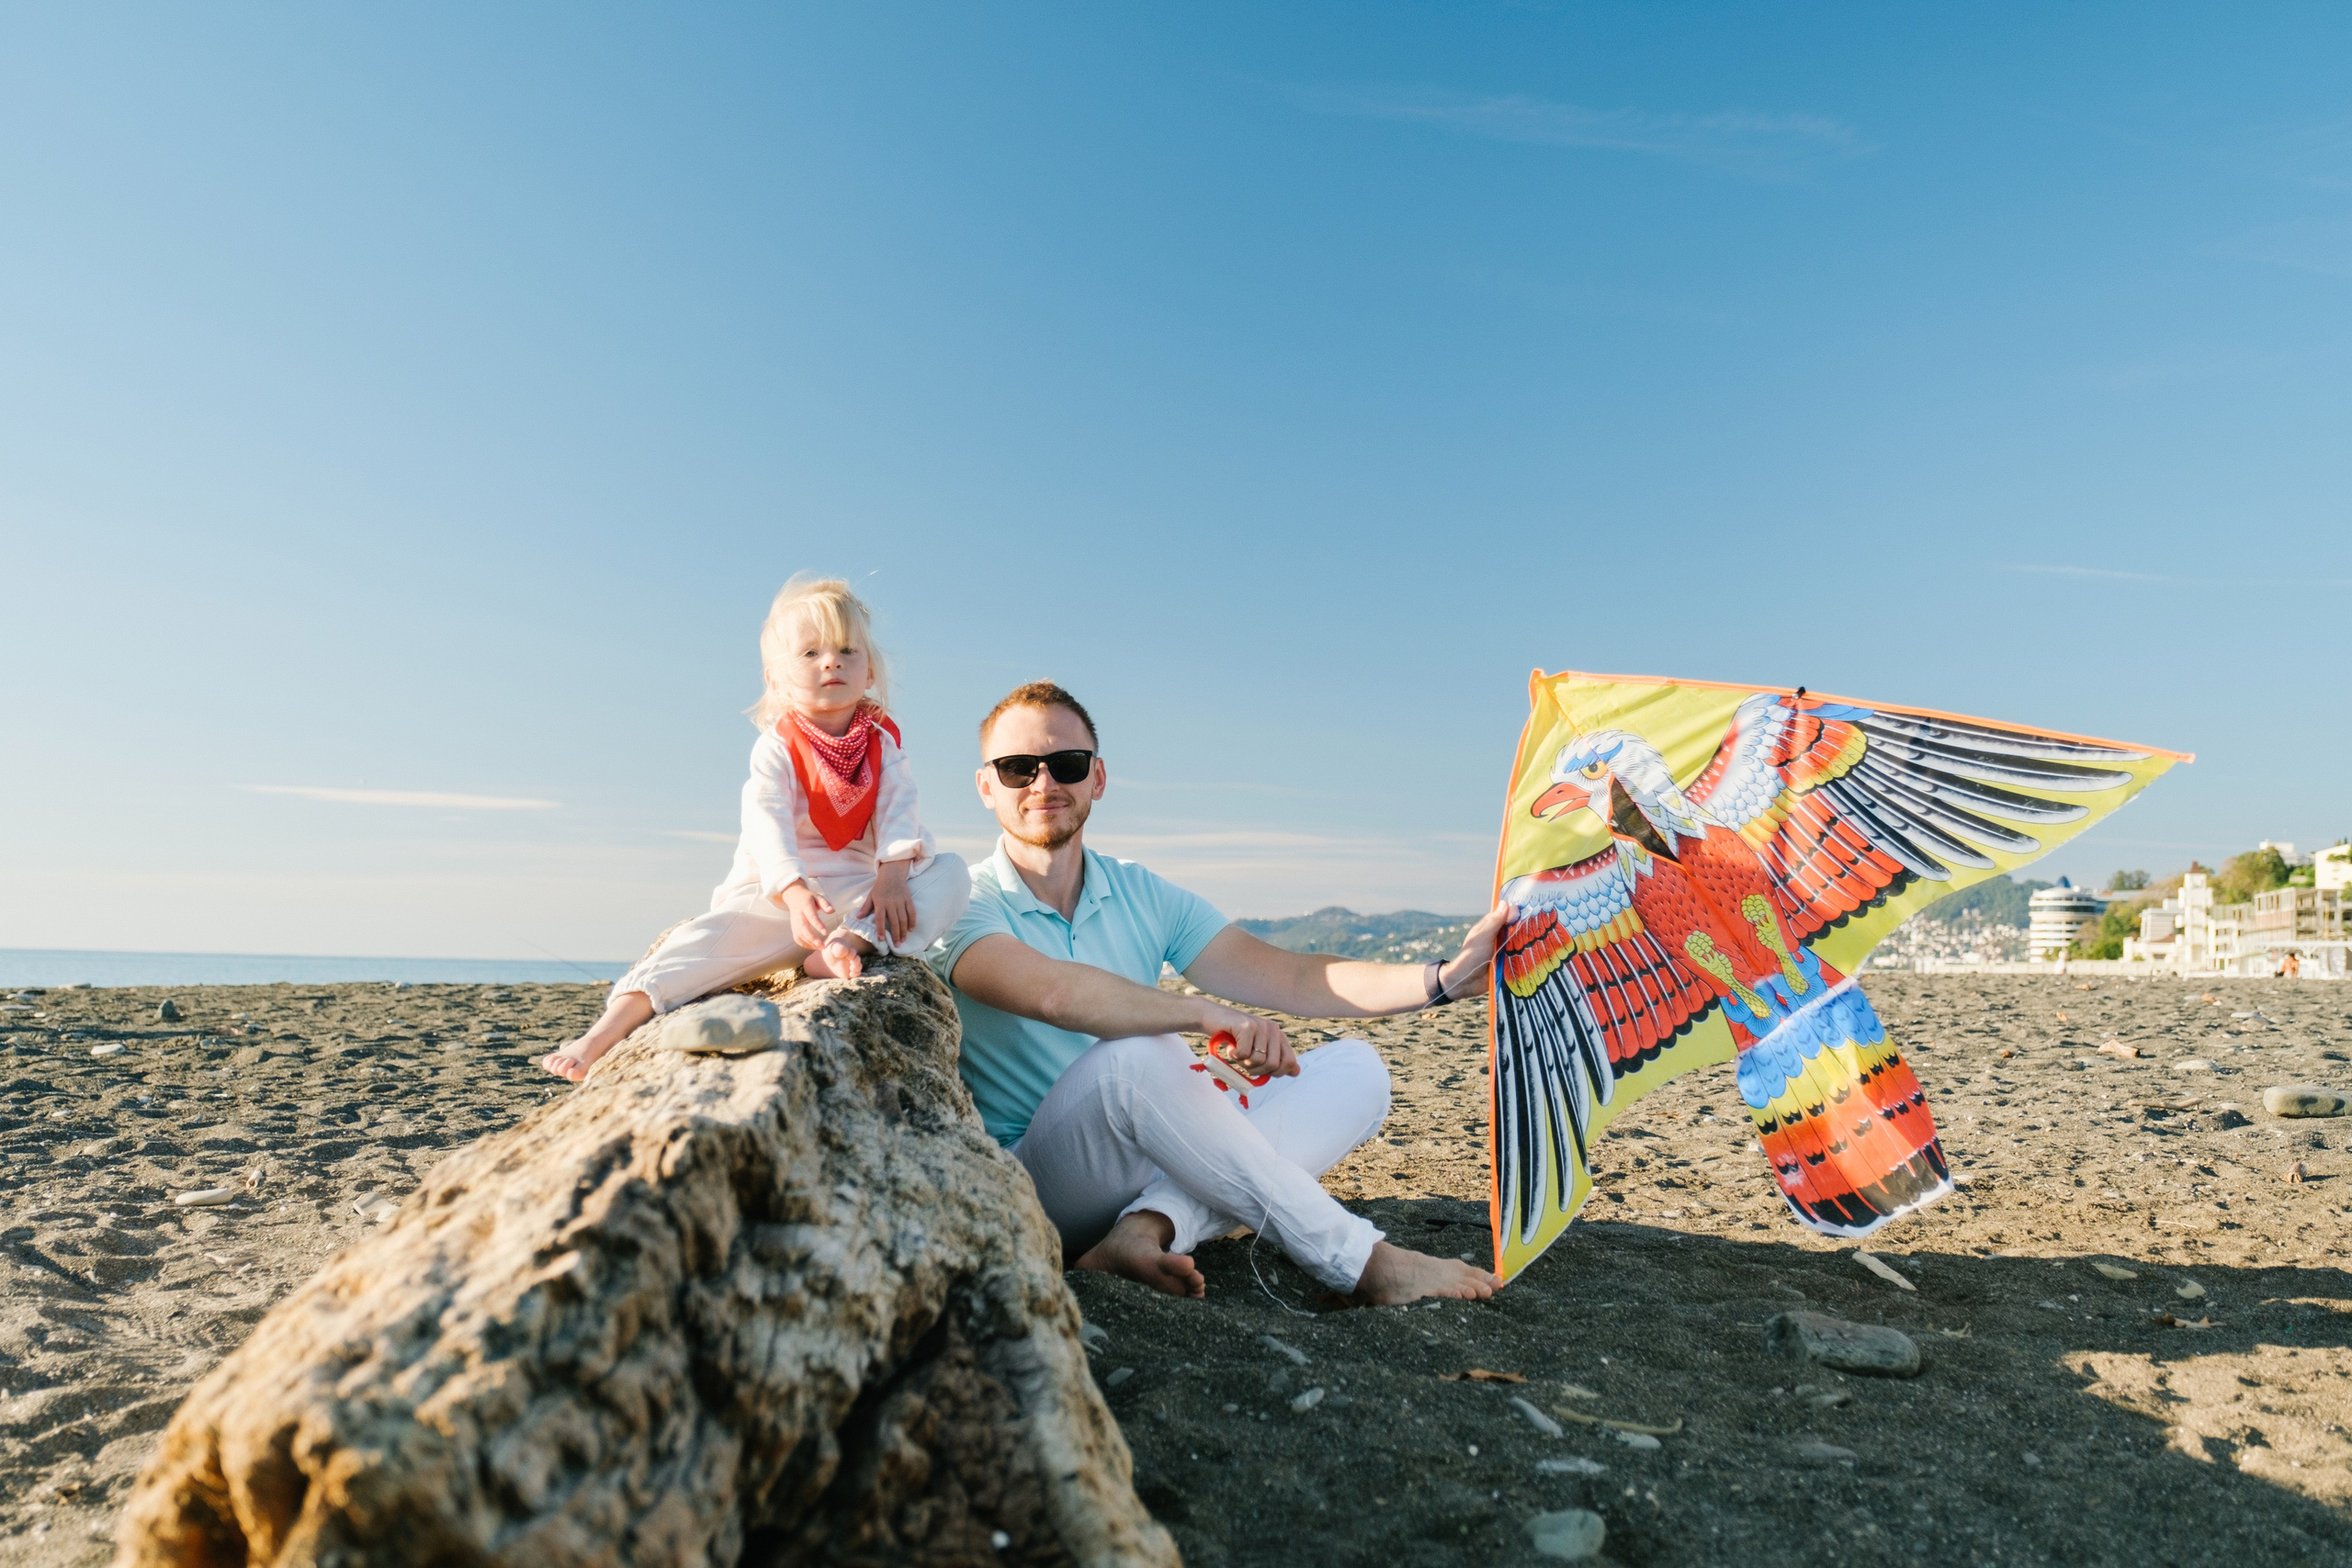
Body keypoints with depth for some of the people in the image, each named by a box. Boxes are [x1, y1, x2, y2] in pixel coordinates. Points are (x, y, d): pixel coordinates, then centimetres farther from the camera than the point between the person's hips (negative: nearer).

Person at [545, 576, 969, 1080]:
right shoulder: (775, 749, -5)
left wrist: (892, 878, -25)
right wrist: (795, 894, -37)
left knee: (951, 871, -20)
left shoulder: (883, 744, 6)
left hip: (858, 889, 3)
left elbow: (897, 813, -6)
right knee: (714, 935, -30)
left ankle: (849, 944, -40)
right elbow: (768, 827, -19)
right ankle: (605, 1031, -36)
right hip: (782, 895, -3)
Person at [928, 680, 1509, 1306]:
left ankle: (1152, 1225, -27)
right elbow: (1049, 991, -29)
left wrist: (1445, 976, -13)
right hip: (1033, 1183, -6)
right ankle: (1359, 1261, -24)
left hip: (1158, 1159, 6)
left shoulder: (1145, 897, 9)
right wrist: (1206, 1012, -38)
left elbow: (1290, 979, -1)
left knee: (1354, 1068, -6)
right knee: (1135, 1053, -35)